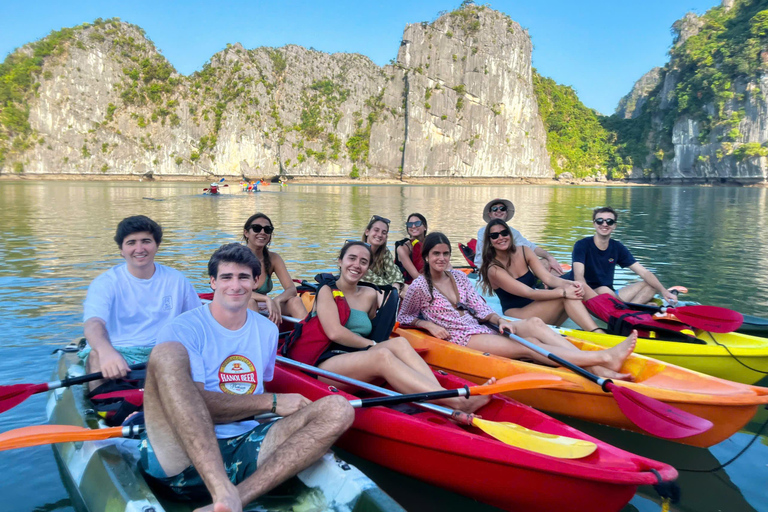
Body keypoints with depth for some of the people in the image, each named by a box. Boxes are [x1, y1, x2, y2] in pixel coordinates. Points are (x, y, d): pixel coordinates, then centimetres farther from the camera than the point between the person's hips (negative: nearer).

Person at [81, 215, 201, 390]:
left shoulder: (177, 281, 9)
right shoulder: (105, 283, -2)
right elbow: (93, 322, -21)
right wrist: (106, 351, -45)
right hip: (117, 354, -1)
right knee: (96, 356, -34)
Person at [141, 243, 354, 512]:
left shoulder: (268, 331, 17)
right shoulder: (184, 329, -1)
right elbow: (194, 404, -13)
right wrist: (271, 402, -12)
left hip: (244, 453, 5)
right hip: (180, 452, -4)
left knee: (337, 409, -15)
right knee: (168, 353, -28)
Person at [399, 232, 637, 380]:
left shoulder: (458, 277, 12)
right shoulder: (419, 287, -3)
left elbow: (481, 309, 9)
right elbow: (403, 317, 7)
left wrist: (500, 321, -11)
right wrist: (428, 325, -9)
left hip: (479, 328, 6)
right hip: (460, 338, -6)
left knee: (534, 323, -20)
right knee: (527, 347, -25)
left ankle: (597, 369, -32)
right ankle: (604, 357, -35)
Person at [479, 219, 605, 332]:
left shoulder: (524, 251, 4)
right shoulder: (494, 270, -14)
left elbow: (548, 278, -6)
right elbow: (529, 293, -21)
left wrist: (570, 284, -27)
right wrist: (563, 292, -31)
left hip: (536, 311, 6)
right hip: (515, 315, -5)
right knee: (563, 296, -27)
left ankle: (598, 333, -34)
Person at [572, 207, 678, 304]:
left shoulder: (617, 248, 5)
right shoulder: (582, 245, -11)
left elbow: (644, 272, 2)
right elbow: (579, 277, -25)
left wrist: (664, 291, -14)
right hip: (589, 296, -6)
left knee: (650, 285, -6)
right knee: (603, 290, -37)